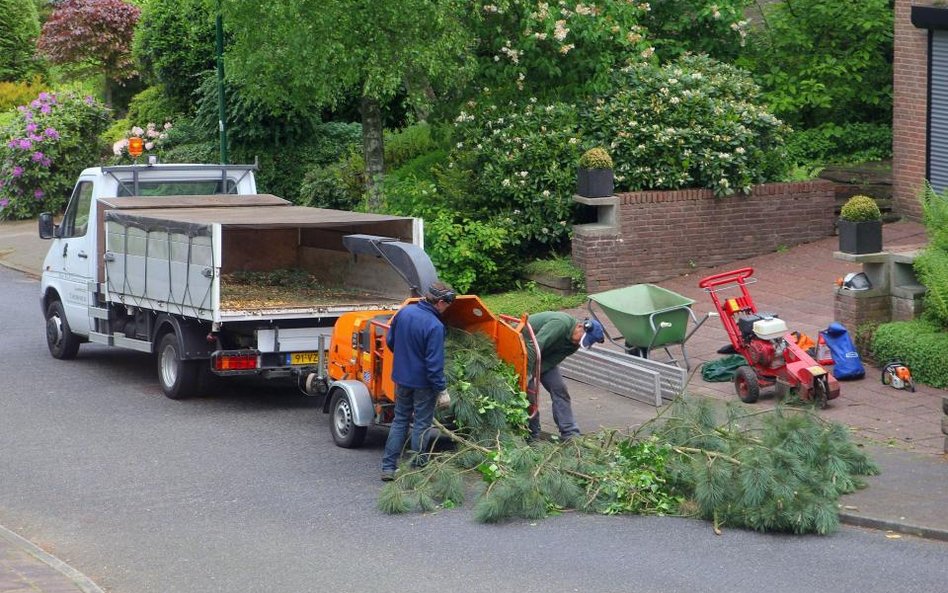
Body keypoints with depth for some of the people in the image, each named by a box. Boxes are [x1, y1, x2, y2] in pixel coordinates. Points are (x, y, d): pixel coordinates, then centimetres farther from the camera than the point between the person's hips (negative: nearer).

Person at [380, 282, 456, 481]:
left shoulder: (404, 312, -4)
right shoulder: (435, 326, -24)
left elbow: (390, 341, 10)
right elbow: (434, 363, -23)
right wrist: (441, 390, -15)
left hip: (401, 378, 6)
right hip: (423, 382, -6)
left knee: (400, 420, 16)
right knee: (422, 425, 7)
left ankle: (388, 467, 15)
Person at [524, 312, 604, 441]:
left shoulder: (573, 345, -8)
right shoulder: (561, 324, -35)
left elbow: (552, 361, -13)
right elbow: (535, 346, -41)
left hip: (544, 355, 8)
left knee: (559, 388, -1)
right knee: (529, 391, -15)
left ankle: (570, 434, 0)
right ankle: (532, 435, -3)